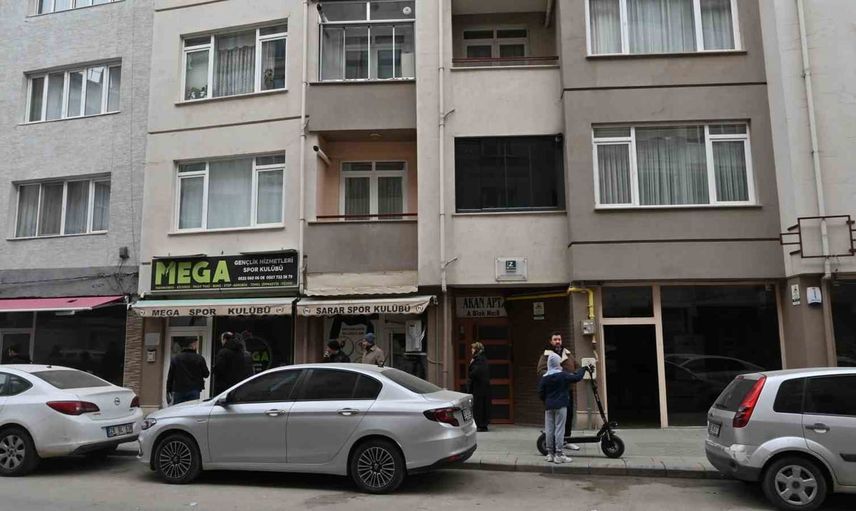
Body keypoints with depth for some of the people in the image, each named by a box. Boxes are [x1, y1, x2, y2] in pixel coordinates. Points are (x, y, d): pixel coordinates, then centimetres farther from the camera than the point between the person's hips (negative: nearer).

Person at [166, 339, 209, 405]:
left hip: (178, 390, 2)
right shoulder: (199, 358, -4)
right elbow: (206, 374, 1)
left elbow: (170, 376, 4)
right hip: (194, 390, -2)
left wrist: (169, 390, 10)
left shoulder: (175, 358, 3)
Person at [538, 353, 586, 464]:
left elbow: (540, 393, 4)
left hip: (548, 406, 4)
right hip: (561, 406, -4)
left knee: (549, 429, 8)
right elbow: (577, 377, -2)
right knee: (559, 429, -2)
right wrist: (582, 369, 16)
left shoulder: (544, 377, 2)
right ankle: (559, 454, -1)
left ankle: (550, 454, 14)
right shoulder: (563, 375, -9)